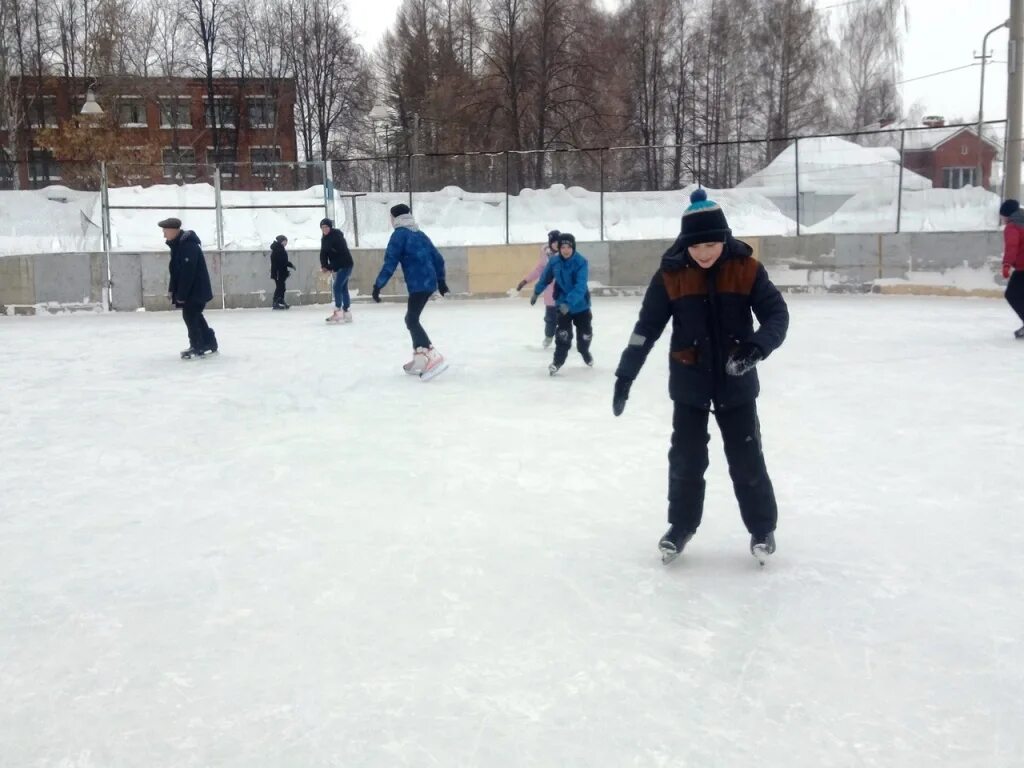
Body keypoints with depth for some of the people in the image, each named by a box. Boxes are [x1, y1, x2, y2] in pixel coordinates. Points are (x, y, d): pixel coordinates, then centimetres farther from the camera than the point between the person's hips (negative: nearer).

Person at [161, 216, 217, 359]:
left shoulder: (188, 245, -24)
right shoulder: (178, 244, 9)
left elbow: (187, 273, -26)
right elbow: (176, 270, 15)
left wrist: (181, 295, -23)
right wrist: (172, 289, 11)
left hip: (196, 289, -10)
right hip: (192, 289, 10)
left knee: (189, 316, -8)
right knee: (195, 316, 17)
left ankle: (197, 347, -1)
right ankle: (209, 342, 28)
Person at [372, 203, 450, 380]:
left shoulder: (399, 234, -3)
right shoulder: (420, 235, 19)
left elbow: (390, 262, -12)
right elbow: (438, 258, 21)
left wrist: (378, 285, -11)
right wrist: (441, 280, 33)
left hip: (418, 284, -8)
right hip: (429, 283, 8)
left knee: (412, 320, -12)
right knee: (411, 318, 18)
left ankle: (433, 358, -27)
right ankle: (419, 360, 19)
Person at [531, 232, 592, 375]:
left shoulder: (581, 262, -25)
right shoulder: (554, 262, -14)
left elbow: (580, 286, -34)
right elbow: (545, 278, 6)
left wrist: (569, 302, -44)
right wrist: (536, 292, 19)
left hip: (581, 304, -1)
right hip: (562, 303, 1)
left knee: (585, 332, 14)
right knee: (563, 333, -11)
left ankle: (585, 352, 44)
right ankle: (558, 360, 2)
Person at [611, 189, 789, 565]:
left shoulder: (747, 269, -10)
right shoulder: (671, 274, -9)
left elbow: (776, 313, -11)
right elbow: (647, 327, -6)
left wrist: (757, 346, -30)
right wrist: (625, 375, -9)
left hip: (736, 382, 0)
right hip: (689, 382, 1)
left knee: (747, 459, 7)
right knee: (685, 458, 8)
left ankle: (762, 528, 25)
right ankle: (681, 526, 26)